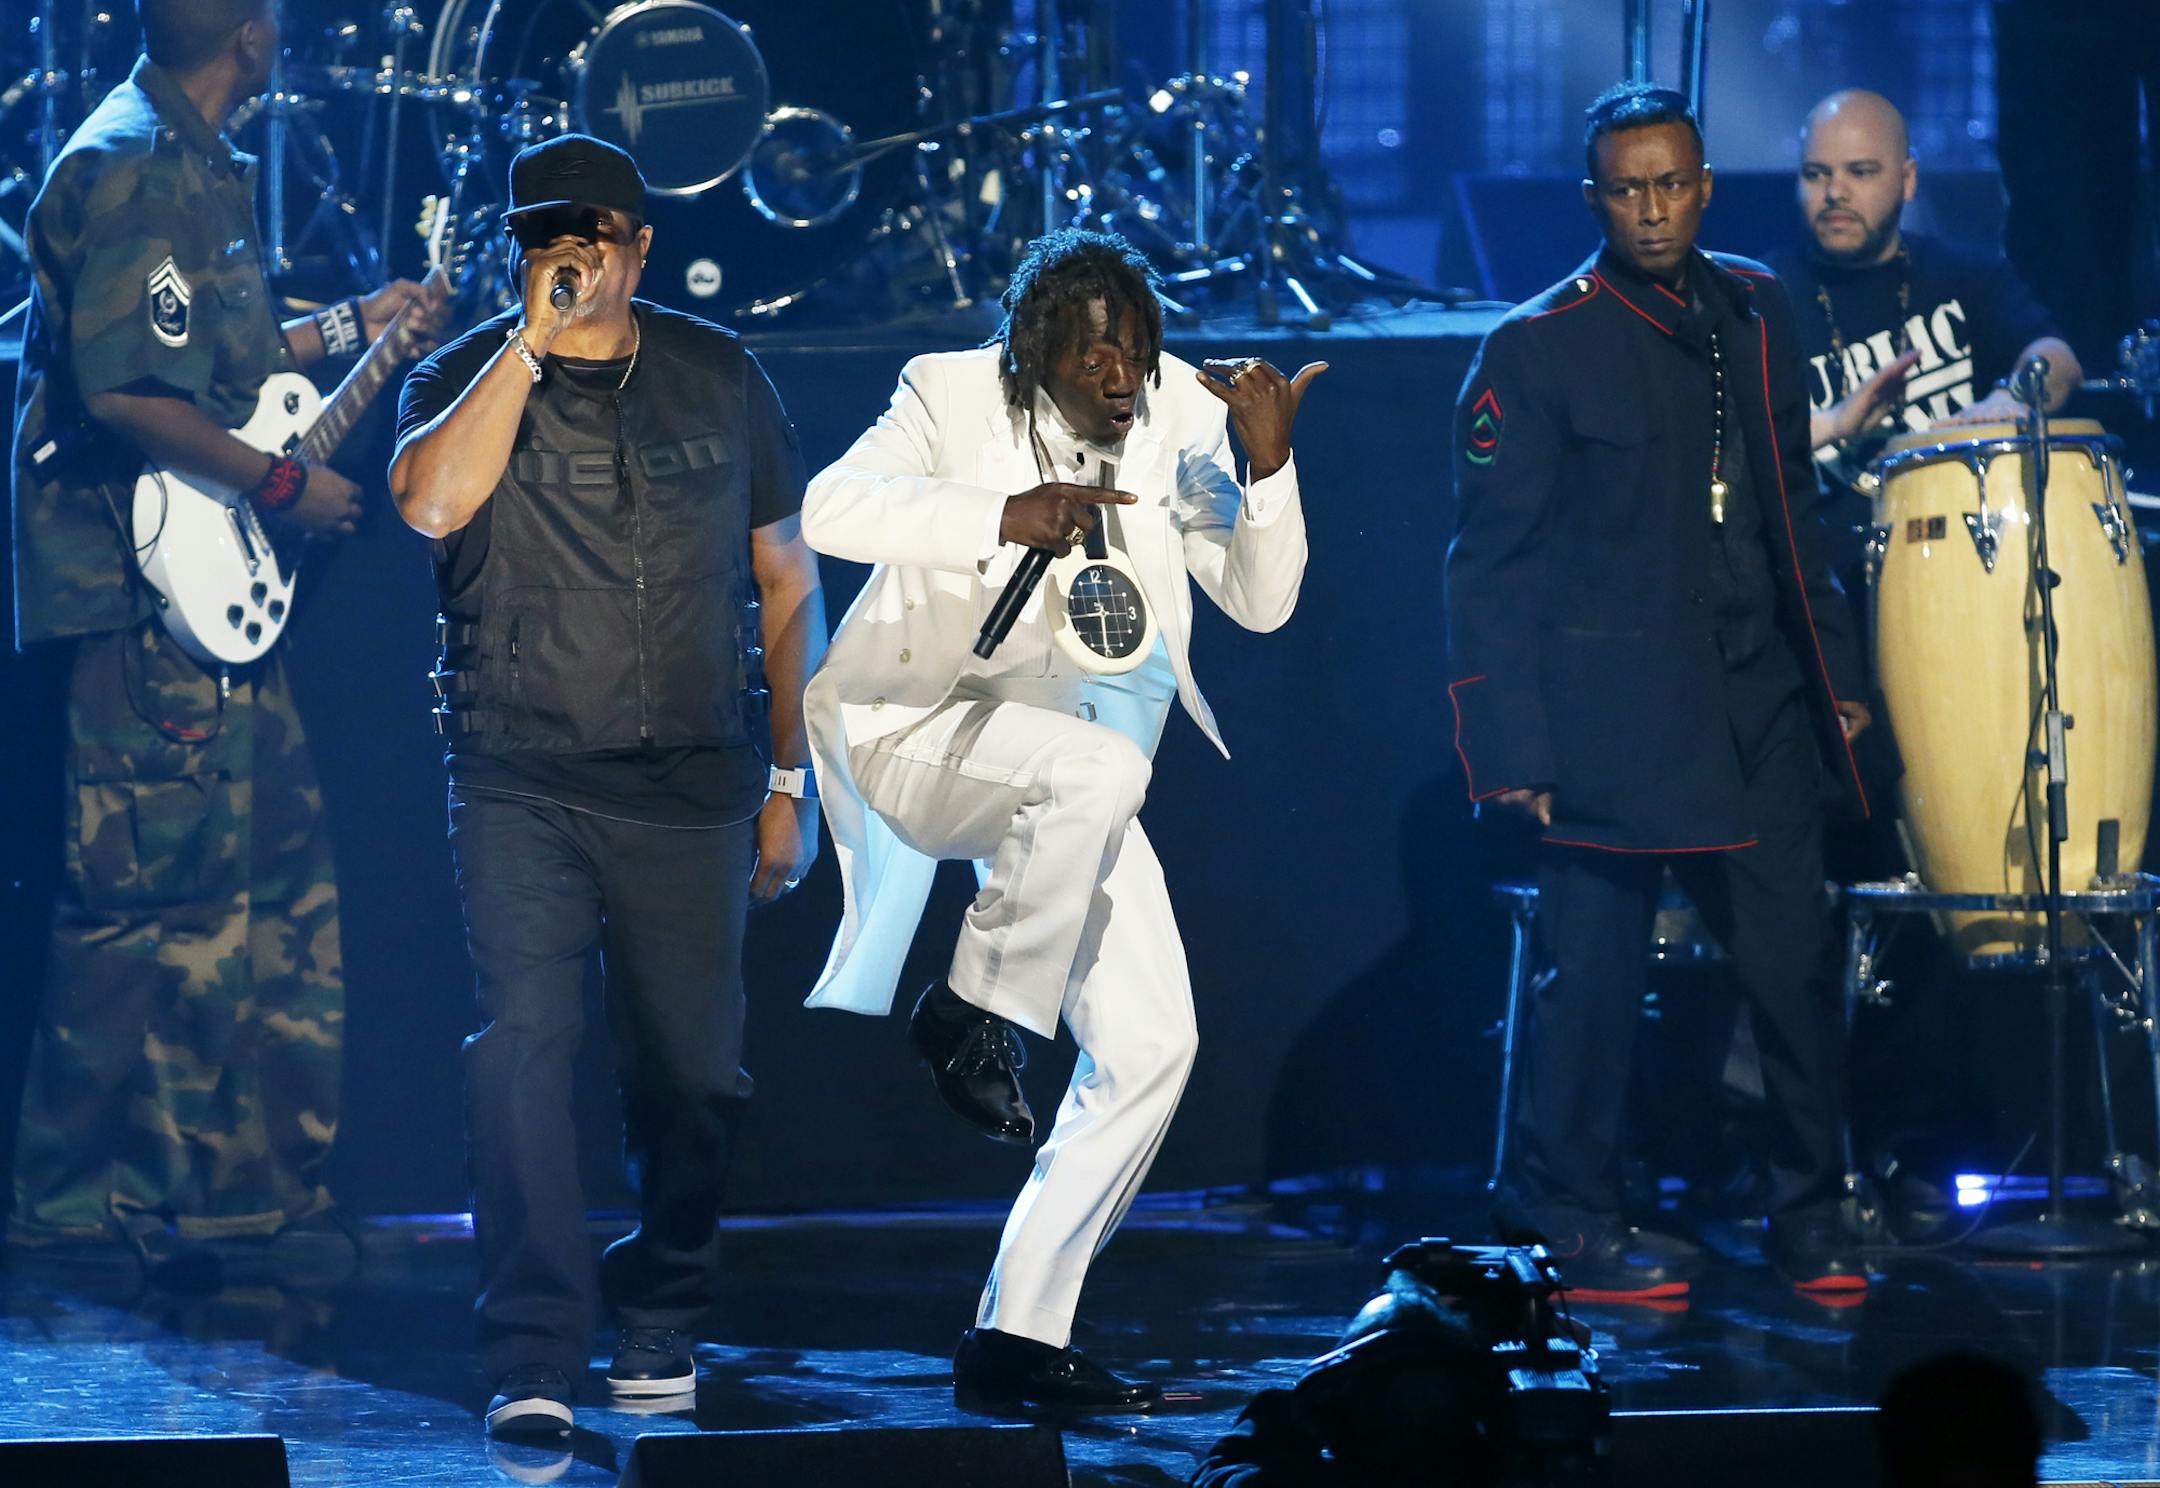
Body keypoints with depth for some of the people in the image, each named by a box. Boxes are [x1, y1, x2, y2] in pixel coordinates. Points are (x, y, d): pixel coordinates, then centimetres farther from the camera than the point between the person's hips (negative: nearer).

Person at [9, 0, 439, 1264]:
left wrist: (354, 326, 30)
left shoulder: (196, 165, 16)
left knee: (281, 879, 14)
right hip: (141, 598, -11)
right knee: (149, 898, -8)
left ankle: (253, 1170, 21)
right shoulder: (133, 172, -17)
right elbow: (127, 391, -25)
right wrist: (285, 487, -18)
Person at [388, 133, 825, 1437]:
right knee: (525, 1046, -17)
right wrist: (534, 340, -21)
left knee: (691, 1069, 7)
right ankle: (535, 1362, -19)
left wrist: (792, 779, 12)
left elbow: (787, 579, 14)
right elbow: (431, 501, -21)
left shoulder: (720, 379, 7)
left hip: (691, 791, 2)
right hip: (522, 788, -2)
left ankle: (663, 1323, 29)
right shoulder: (468, 378, 1)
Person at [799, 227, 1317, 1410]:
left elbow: (1260, 600, 0)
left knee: (1151, 1044, -4)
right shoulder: (954, 397, -12)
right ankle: (970, 1016, -17)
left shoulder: (1174, 417, 1)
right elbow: (829, 507, -30)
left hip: (1062, 774, 6)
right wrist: (1002, 518, -40)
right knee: (1100, 765, -38)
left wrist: (1269, 465, -17)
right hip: (917, 731, -6)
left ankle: (1017, 1334, 2)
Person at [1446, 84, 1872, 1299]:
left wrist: (1835, 674, 16)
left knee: (1797, 962, 0)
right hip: (1614, 717, -4)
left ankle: (1811, 1220, 10)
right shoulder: (1537, 350, -6)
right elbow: (1491, 567, -6)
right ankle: (1574, 1217, 14)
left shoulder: (1757, 312, 10)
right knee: (1597, 974, 1)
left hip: (1758, 701, 5)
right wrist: (1513, 753, -10)